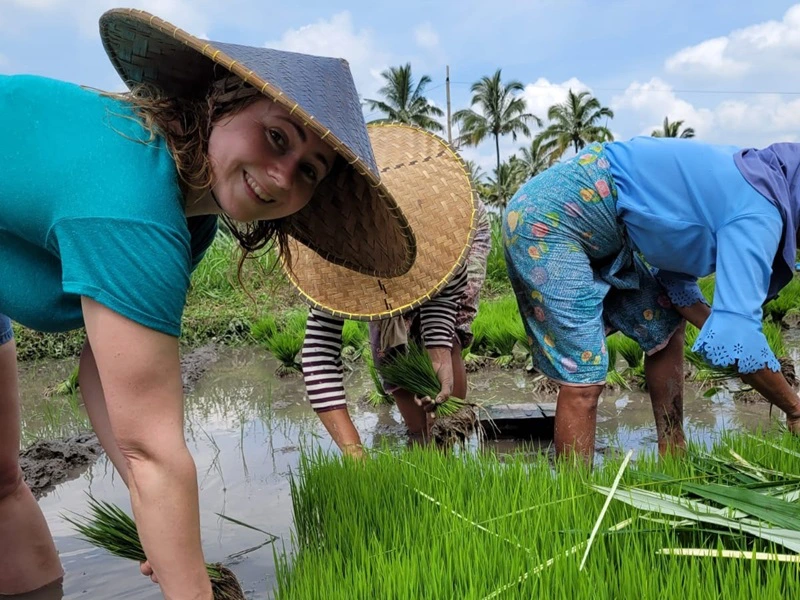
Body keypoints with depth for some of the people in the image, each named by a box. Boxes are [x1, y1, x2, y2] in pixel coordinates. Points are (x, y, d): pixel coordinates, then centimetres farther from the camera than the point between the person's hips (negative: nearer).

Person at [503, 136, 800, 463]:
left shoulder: (751, 183, 13)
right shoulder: (758, 213, -17)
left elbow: (674, 268, 15)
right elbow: (737, 338, -25)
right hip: (547, 221, -11)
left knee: (663, 328, 17)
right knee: (583, 378, -11)